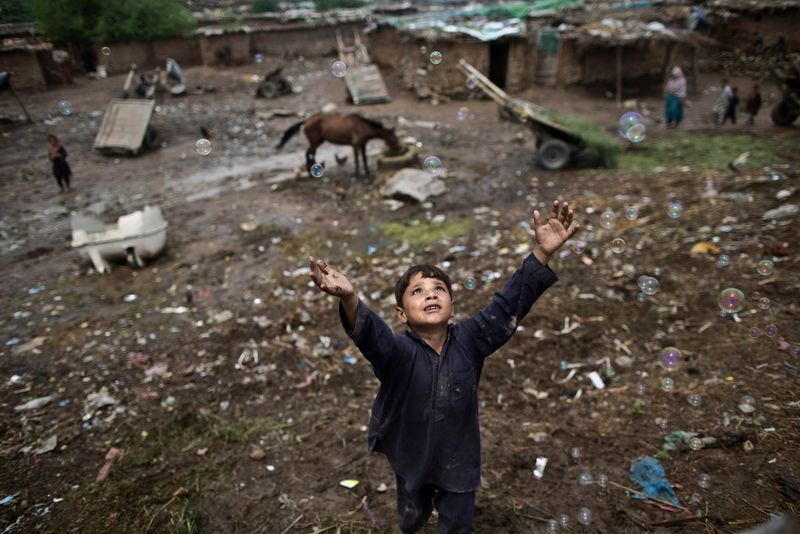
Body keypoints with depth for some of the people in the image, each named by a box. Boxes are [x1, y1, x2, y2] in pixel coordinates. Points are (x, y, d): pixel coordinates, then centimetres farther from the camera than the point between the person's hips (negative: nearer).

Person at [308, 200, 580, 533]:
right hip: (411, 461, 0)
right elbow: (371, 334, -46)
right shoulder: (397, 351, -26)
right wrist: (349, 300, -69)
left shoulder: (469, 341, -18)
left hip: (459, 460, 1)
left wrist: (541, 254, -39)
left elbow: (508, 305, -27)